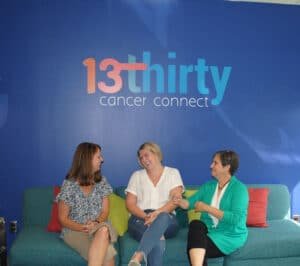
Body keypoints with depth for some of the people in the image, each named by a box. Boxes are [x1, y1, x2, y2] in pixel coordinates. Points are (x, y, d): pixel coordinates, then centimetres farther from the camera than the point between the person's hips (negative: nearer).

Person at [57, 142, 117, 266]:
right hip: (74, 230, -4)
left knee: (104, 230, -37)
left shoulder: (101, 181, 6)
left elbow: (105, 211, 5)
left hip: (98, 227, 4)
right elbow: (63, 219, -3)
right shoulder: (69, 185, -6)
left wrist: (96, 223, -18)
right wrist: (83, 228, -19)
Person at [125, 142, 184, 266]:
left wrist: (157, 213, -20)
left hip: (166, 219, -1)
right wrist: (146, 217, -13)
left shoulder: (173, 173, 12)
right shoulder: (136, 176, 17)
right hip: (140, 219, 1)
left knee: (163, 217, -41)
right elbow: (130, 204, 7)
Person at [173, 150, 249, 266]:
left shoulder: (239, 188, -8)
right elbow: (191, 202, 3)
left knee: (194, 250, -30)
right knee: (195, 224, -29)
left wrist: (207, 208, -20)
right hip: (209, 231, 6)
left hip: (230, 235, -6)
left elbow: (236, 219, -20)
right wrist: (180, 201, -21)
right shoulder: (208, 186, 12)